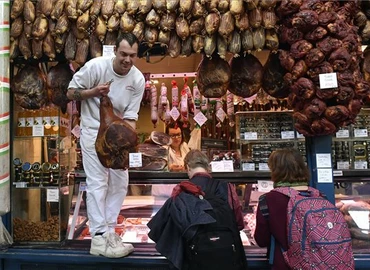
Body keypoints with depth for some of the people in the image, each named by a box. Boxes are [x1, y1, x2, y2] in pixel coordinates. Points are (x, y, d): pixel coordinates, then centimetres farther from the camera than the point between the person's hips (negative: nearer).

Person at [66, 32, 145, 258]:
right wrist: (93, 91, -26)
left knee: (120, 182, 6)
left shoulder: (138, 79, -9)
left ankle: (109, 231, 19)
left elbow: (131, 116, -8)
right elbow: (71, 93, -8)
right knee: (97, 182, -8)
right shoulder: (95, 66, -17)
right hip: (93, 130, -4)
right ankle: (99, 238, -3)